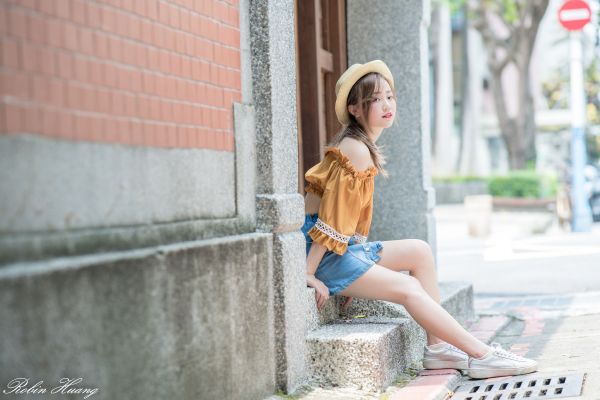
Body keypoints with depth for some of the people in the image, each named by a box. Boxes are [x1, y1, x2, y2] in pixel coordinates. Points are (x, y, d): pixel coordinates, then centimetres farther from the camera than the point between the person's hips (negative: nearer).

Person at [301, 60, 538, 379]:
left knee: (419, 252, 7)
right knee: (409, 288, -14)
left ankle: (437, 347, 2)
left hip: (347, 247, 10)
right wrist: (309, 273, -21)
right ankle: (482, 357, -10)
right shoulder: (357, 151, -18)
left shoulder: (366, 148, 14)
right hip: (322, 254, -10)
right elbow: (332, 215, -21)